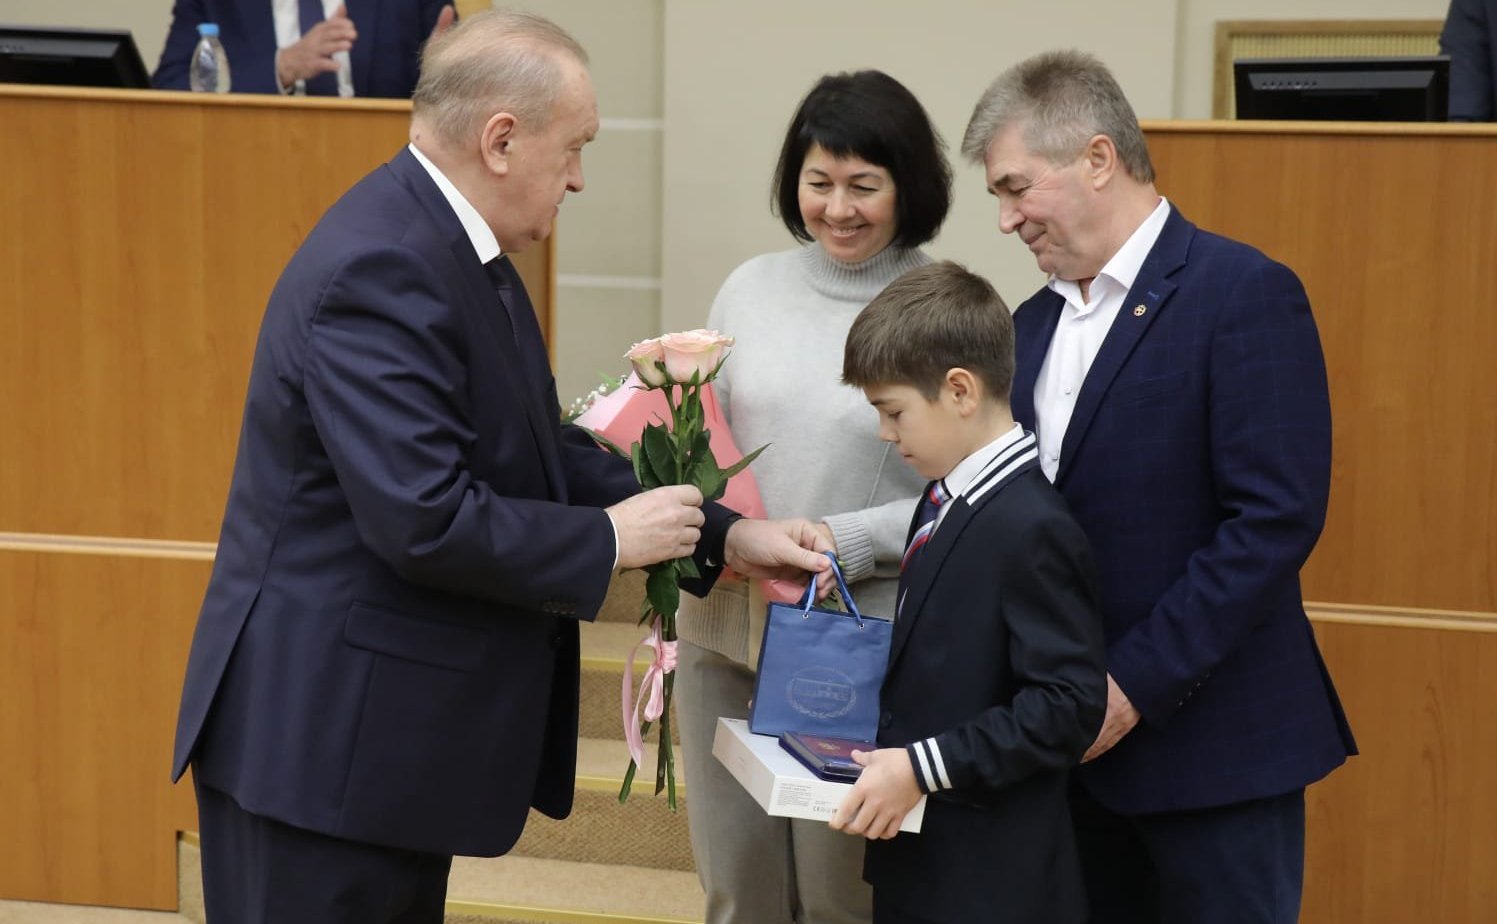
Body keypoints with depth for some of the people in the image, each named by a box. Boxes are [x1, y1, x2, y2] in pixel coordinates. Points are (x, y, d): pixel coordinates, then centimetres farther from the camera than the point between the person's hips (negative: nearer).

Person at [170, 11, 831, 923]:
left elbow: (544, 451, 14)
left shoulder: (460, 250, 9)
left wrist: (722, 537, 6)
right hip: (326, 736, -10)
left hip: (399, 732, 10)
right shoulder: (380, 271, -23)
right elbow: (423, 519, -28)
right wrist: (609, 540, -15)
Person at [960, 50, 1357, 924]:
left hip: (1210, 744, -7)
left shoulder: (1244, 294, -11)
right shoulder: (1035, 322, 13)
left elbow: (1276, 519, -17)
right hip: (1077, 739, 7)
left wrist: (1136, 684, -18)